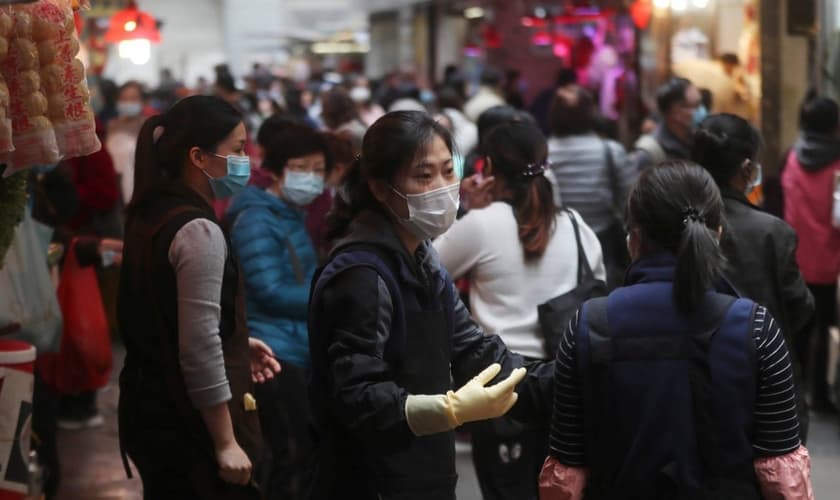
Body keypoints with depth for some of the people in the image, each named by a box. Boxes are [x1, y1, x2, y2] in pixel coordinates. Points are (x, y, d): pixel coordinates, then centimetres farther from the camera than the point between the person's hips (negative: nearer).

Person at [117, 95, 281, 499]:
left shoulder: (151, 214, 8)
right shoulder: (199, 231, -19)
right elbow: (199, 352, -23)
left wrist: (237, 343, 14)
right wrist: (226, 443, -18)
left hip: (151, 408, 9)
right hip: (188, 422, -9)